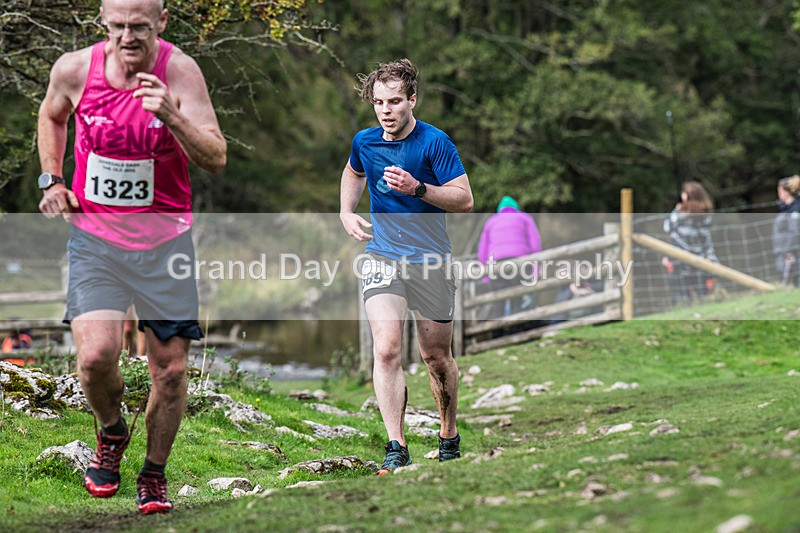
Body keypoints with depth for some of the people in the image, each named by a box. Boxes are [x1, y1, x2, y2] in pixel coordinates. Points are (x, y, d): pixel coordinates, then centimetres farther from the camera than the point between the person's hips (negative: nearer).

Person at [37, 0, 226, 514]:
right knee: (96, 355, -17)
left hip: (165, 239, 0)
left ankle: (154, 474, 26)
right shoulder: (74, 69, -8)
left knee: (171, 367, 3)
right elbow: (51, 115, 17)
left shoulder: (180, 71, -14)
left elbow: (216, 159, -21)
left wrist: (171, 116, -35)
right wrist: (51, 180, 7)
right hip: (94, 235, 0)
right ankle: (111, 433, 16)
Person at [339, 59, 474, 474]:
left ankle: (449, 436, 31)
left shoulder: (435, 142, -12)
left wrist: (417, 188, -26)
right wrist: (346, 213, 10)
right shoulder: (365, 142, 2)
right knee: (386, 350, -16)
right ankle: (396, 448, -16)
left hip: (431, 262, -2)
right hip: (382, 259, 2)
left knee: (436, 357, 9)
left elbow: (464, 199, -13)